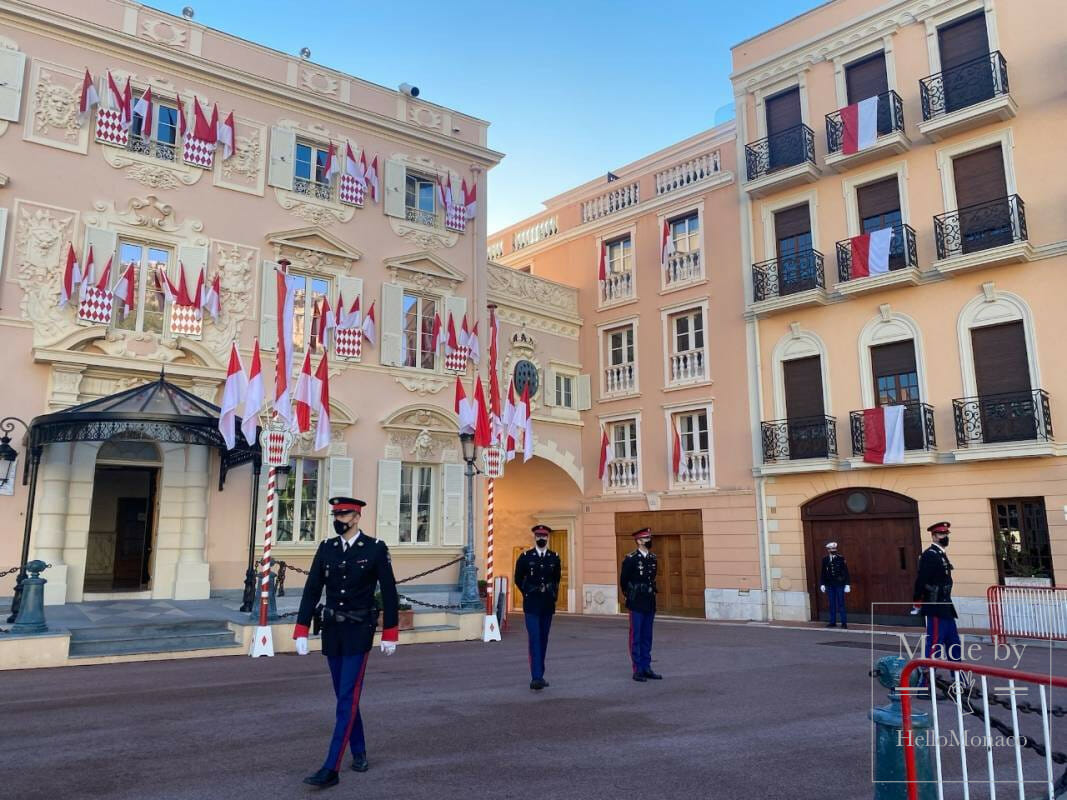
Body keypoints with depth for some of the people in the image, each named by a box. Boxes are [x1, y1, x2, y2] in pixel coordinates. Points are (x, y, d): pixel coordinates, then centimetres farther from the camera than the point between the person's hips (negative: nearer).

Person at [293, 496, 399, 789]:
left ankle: (331, 769, -6)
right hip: (331, 632, 5)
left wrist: (390, 635, -3)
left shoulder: (375, 549, -10)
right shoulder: (326, 548, 2)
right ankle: (359, 752, 32)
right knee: (345, 696, 15)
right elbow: (312, 591, 2)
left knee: (347, 699, -8)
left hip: (358, 633, -5)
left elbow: (389, 592, -5)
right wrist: (301, 632, -2)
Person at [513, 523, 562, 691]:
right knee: (534, 640, -10)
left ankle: (539, 675, 21)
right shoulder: (525, 557, -2)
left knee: (543, 640, 10)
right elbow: (518, 579, 8)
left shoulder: (554, 558, 5)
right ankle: (536, 677, -13)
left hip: (548, 606, 3)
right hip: (531, 606, -3)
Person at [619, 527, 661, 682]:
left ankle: (646, 667, 18)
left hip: (650, 604, 6)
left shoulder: (652, 558, 8)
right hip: (637, 605, -6)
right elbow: (623, 581, -2)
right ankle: (638, 670, 6)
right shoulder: (630, 559, -10)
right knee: (636, 637, 1)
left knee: (647, 637, 11)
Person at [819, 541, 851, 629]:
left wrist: (847, 584, -5)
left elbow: (846, 572, -2)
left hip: (839, 584, -2)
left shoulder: (841, 558, -3)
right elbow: (823, 572, 7)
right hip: (829, 584, 3)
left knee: (841, 604, 0)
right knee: (832, 604, 8)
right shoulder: (825, 559, 3)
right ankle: (833, 622, 16)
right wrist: (822, 584, 3)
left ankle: (844, 622, 8)